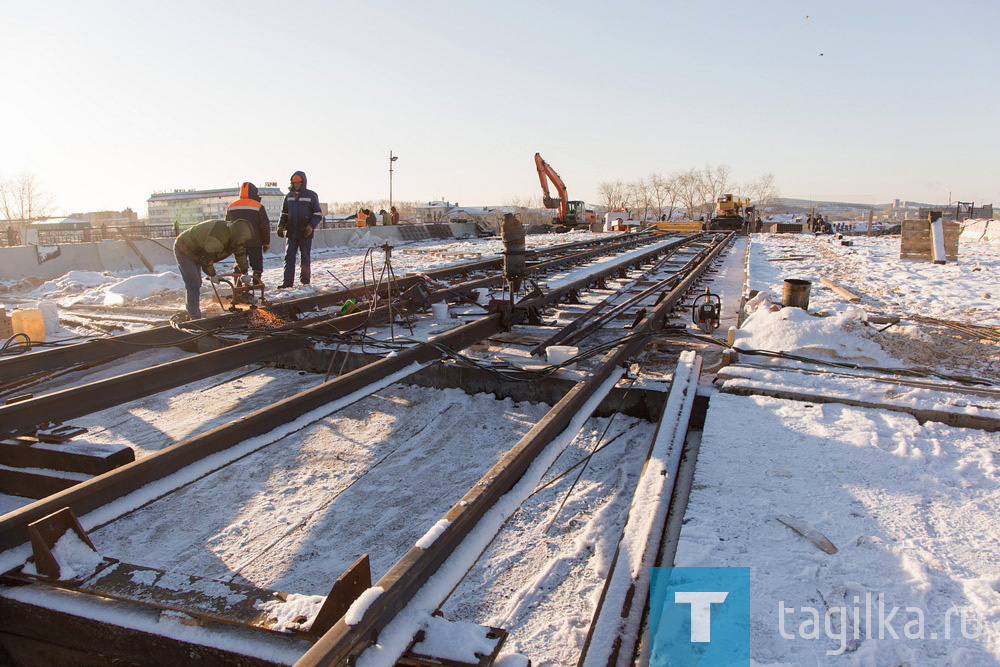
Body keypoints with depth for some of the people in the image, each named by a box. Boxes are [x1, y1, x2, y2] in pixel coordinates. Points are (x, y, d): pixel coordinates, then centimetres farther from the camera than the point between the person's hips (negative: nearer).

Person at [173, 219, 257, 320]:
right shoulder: (219, 237, -36)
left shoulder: (233, 233, -6)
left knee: (197, 284, 18)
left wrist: (245, 272, 16)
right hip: (184, 251, -10)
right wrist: (213, 275, -12)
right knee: (193, 286, -14)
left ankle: (189, 310, 34)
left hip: (195, 253, 10)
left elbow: (240, 252, 9)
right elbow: (206, 257, -28)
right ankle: (195, 318, -13)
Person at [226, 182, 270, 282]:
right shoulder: (258, 207, -7)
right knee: (257, 264, 6)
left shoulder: (231, 207, 8)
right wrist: (266, 243, 3)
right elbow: (265, 227, -6)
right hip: (254, 243, -4)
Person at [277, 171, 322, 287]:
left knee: (305, 258, 2)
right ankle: (287, 281, 0)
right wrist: (281, 226, 7)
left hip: (305, 233, -4)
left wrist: (311, 226, -14)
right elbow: (284, 213, 21)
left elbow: (318, 215, -1)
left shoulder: (311, 195, 0)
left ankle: (305, 281, 10)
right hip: (291, 232, 4)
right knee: (289, 257, -1)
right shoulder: (289, 196, 14)